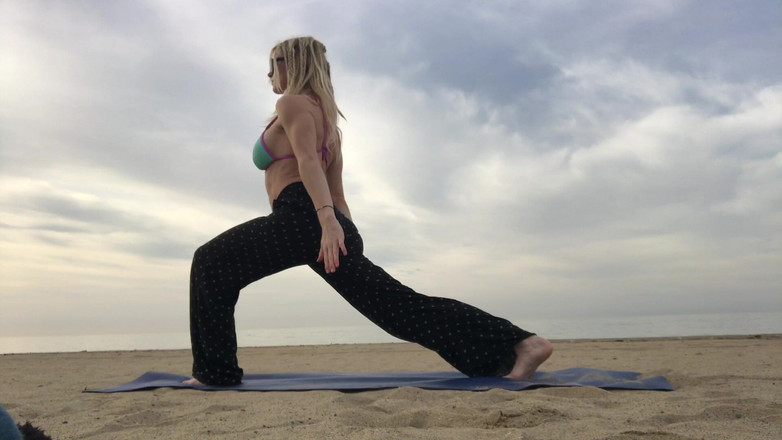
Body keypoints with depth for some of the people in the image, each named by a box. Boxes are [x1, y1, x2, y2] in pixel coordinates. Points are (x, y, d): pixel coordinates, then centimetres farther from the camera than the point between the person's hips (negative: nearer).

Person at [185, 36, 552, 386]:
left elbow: (308, 161, -15)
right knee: (398, 306, -1)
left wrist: (326, 219, -29)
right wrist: (348, 243, 25)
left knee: (211, 264, 7)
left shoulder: (293, 103, 5)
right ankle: (521, 344, -7)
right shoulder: (327, 118, 32)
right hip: (329, 225, 9)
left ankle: (215, 372, 1)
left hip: (300, 216, -8)